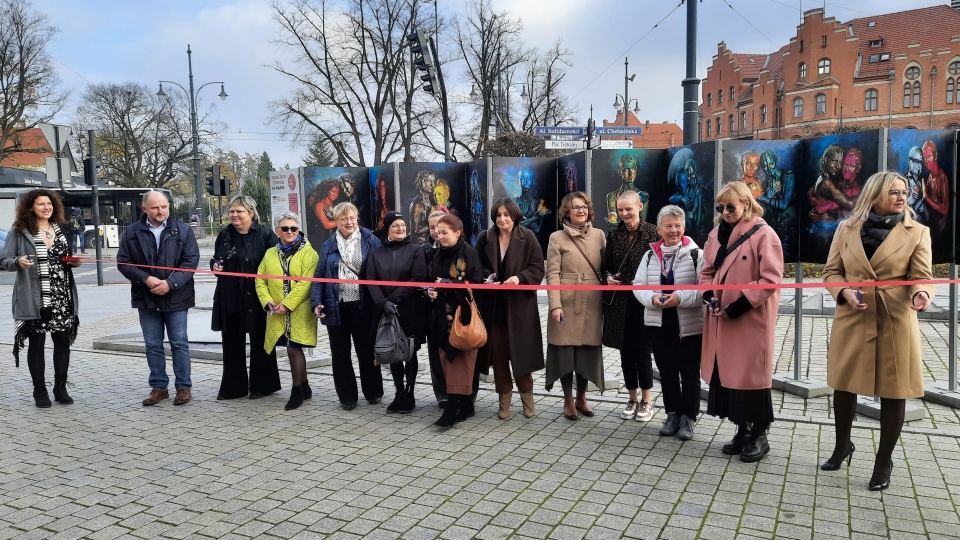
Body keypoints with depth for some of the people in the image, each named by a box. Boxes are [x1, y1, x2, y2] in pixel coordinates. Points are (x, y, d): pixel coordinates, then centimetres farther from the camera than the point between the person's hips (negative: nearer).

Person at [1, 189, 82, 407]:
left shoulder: (60, 229, 13)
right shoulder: (19, 231, -2)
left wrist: (74, 262, 2)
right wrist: (18, 262, -23)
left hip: (62, 298, 4)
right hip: (34, 299, -4)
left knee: (63, 342, 5)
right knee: (36, 344, 4)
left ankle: (60, 389, 16)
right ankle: (40, 391, 14)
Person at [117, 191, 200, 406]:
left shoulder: (182, 230, -1)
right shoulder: (132, 232, 3)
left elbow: (191, 260, -6)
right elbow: (123, 261, 1)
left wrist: (170, 283, -16)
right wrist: (146, 279, -14)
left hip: (176, 297, -2)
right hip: (146, 298, 2)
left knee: (179, 343, 4)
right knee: (153, 346, 9)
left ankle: (183, 386, 13)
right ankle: (159, 387, 20)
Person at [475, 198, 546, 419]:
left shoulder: (528, 237, -2)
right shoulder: (484, 237, 4)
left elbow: (537, 268, -4)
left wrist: (519, 278, -20)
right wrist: (487, 277, -10)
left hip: (519, 304, -2)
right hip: (493, 305, 2)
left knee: (521, 351, 2)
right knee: (498, 352, 5)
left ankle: (527, 397, 21)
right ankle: (504, 398, 18)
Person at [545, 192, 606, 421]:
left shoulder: (599, 235, 9)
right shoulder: (557, 238, 1)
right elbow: (552, 274, -6)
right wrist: (555, 305, -14)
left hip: (592, 304, 3)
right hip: (567, 303, -2)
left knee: (588, 351, 8)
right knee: (566, 351, 3)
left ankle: (581, 397, 25)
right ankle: (568, 400, 18)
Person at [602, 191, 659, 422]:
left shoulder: (652, 232, -5)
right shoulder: (613, 235, 6)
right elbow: (605, 265, 12)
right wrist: (608, 277, -7)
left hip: (642, 302, -3)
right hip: (618, 303, 4)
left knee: (642, 350, 4)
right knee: (626, 351, 10)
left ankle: (646, 400, 20)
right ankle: (632, 398, 25)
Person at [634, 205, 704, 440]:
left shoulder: (696, 254, -7)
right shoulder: (650, 255, 7)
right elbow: (638, 285, 5)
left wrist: (681, 297, -24)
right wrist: (652, 298, -14)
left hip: (689, 325, -4)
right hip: (658, 324, 4)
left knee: (689, 373, 7)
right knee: (667, 372, 14)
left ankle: (688, 418, 19)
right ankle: (672, 415, 28)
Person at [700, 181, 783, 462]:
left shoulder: (764, 234, -9)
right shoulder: (717, 234, 11)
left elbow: (771, 279, -14)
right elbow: (707, 271, 16)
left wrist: (741, 304, -17)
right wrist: (710, 296, -3)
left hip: (751, 319, -6)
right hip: (721, 318, 6)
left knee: (751, 374, 0)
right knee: (727, 372, 10)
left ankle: (759, 435, 15)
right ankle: (742, 430, 24)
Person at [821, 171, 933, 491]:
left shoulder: (917, 232, 1)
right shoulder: (847, 229, 4)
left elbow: (922, 275, -4)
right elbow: (831, 271, 6)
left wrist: (921, 294, -27)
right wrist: (845, 292, -14)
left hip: (895, 321, -1)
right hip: (852, 319, 2)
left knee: (893, 391, 5)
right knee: (844, 384, 12)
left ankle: (884, 461, 22)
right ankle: (842, 446, 35)